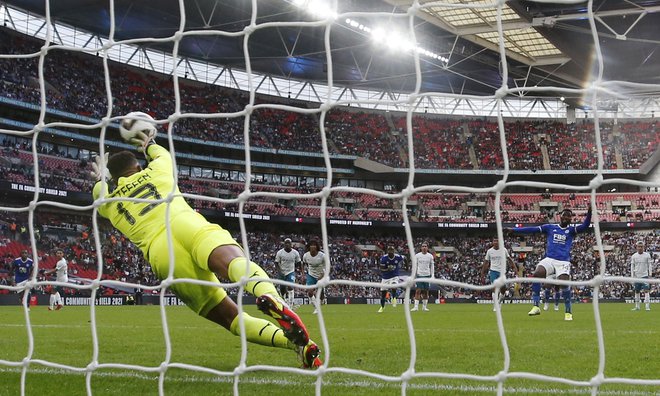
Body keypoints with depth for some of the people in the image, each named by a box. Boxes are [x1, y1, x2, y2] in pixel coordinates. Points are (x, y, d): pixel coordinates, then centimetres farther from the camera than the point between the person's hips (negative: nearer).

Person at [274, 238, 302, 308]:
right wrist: (280, 270, -14)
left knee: (290, 287, -18)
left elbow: (298, 262, 11)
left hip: (291, 272, -1)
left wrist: (293, 267, 5)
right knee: (282, 289, 6)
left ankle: (290, 305, -19)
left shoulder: (295, 253, -5)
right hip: (282, 273, 1)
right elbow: (276, 262, -3)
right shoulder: (280, 252, -8)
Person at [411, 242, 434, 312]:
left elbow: (432, 266, 9)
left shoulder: (430, 256, 6)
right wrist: (413, 276, 0)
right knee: (418, 291, -8)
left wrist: (432, 276, 1)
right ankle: (416, 306, -10)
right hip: (419, 275, -2)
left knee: (426, 292, 5)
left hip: (427, 275, 2)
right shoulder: (417, 255, 3)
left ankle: (424, 307, 12)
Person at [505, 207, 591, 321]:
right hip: (549, 259, 1)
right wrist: (513, 230, 1)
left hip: (563, 262, -1)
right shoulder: (550, 228, 14)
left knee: (564, 283, -23)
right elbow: (533, 229, 8)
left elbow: (585, 226, -6)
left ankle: (568, 312, -3)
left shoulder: (571, 230, 12)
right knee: (537, 274, -26)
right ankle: (536, 306, -21)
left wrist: (589, 212, -23)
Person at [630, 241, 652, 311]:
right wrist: (632, 276, 2)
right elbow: (632, 266, 8)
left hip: (645, 276, -2)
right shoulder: (634, 256, 4)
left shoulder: (647, 255, 0)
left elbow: (650, 265, 4)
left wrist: (650, 274, -3)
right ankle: (637, 306, 15)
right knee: (637, 291, 7)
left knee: (646, 290, -12)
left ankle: (647, 306, -14)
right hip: (637, 276, 2)